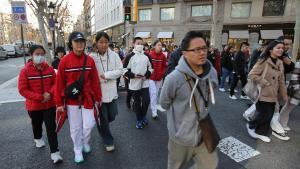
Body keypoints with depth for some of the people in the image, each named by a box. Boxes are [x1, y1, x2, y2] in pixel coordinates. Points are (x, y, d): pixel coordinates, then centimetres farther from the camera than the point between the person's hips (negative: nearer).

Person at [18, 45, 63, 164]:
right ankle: (38, 138, 56)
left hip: (50, 104, 0)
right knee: (37, 124, 25)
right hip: (34, 105, 0)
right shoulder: (25, 71, -13)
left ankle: (54, 152, 4)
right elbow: (22, 90, -14)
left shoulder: (50, 69, -6)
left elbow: (55, 83, 1)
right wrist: (40, 97, -22)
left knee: (51, 128, -2)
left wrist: (50, 93, -18)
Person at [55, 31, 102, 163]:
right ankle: (78, 150, 34)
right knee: (75, 127, 12)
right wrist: (59, 103, -4)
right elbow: (60, 83, -5)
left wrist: (98, 98, 3)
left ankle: (85, 142, 38)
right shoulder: (64, 61, -8)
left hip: (87, 98, 1)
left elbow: (95, 81, 0)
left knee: (89, 125, 6)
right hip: (71, 100, -1)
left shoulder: (89, 60, -3)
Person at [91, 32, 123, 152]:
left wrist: (105, 75, -15)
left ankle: (103, 127, 52)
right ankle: (108, 141, 29)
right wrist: (100, 79, -13)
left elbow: (120, 70, -7)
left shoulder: (114, 55, -2)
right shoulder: (92, 57, -9)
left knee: (112, 116, 16)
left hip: (112, 91, 3)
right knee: (103, 119, 9)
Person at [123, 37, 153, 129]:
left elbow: (151, 67, 10)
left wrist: (146, 75, -6)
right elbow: (125, 69, -3)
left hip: (145, 83, 2)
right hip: (134, 83, -2)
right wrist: (133, 75, -15)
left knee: (146, 101, 0)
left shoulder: (147, 56, 5)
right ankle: (139, 120, 25)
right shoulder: (130, 56, -4)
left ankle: (143, 116, 28)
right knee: (137, 102, 8)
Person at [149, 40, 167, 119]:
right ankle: (154, 112, 1)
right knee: (153, 93, -7)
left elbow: (165, 66, 9)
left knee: (156, 93, 16)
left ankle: (153, 107, 37)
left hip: (159, 78, 4)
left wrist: (162, 73, 0)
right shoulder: (150, 54, -12)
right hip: (151, 77, -4)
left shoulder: (163, 56, -1)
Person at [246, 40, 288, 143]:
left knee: (269, 115, 11)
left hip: (273, 95, 7)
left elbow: (281, 81, 14)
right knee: (265, 114, -5)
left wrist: (284, 95, 15)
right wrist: (265, 83, -19)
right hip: (263, 94, -7)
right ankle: (251, 126, 21)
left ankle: (261, 132, 28)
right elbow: (252, 74, -20)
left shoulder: (280, 63, 9)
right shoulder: (263, 61, -14)